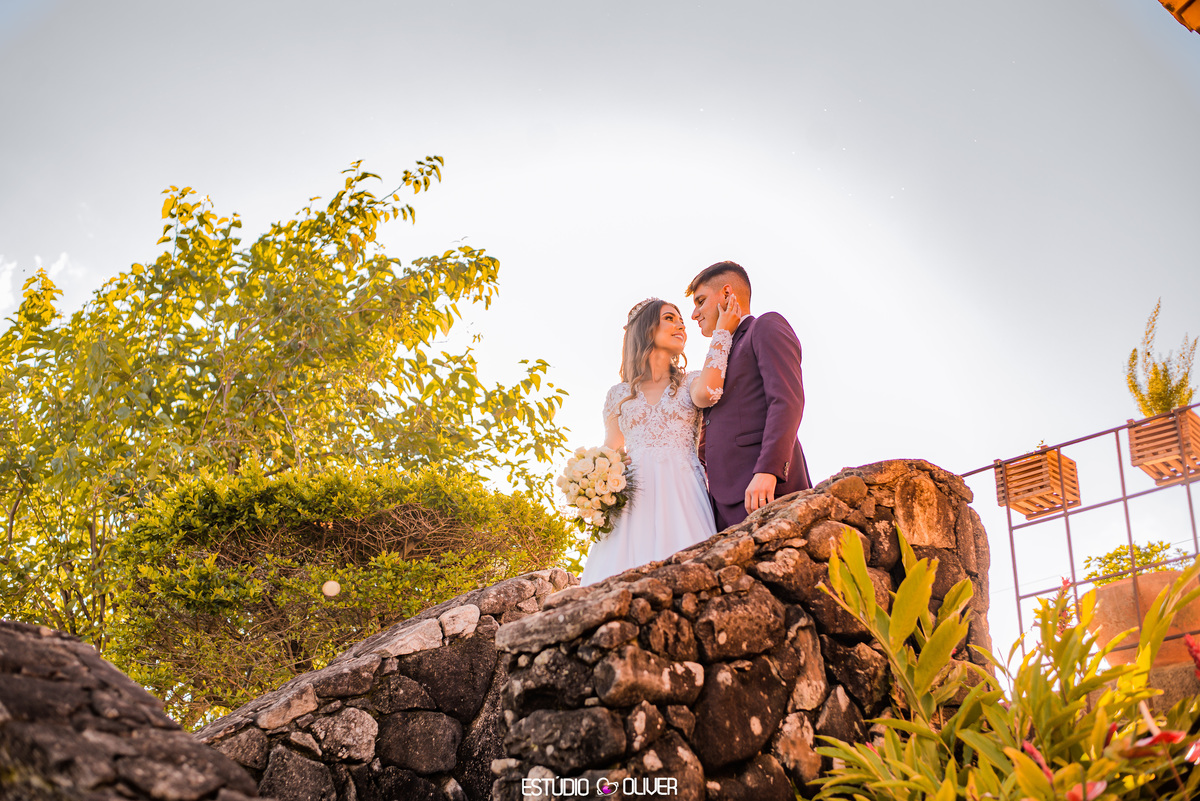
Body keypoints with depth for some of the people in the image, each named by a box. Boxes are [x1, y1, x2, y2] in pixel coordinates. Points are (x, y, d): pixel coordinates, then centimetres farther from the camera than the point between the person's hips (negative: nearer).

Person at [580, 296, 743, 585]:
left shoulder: (691, 382, 16)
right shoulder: (619, 395, 18)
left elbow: (706, 393, -9)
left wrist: (722, 331, 0)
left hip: (682, 495, -1)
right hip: (633, 498, 1)